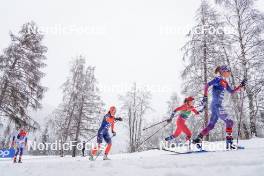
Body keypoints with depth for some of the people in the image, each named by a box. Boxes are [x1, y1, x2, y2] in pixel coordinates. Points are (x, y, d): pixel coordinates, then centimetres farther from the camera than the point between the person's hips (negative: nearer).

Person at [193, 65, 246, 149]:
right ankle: (229, 143, -4)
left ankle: (198, 139, 13)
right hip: (216, 105, -9)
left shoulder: (225, 82, 20)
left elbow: (232, 92, 24)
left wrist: (241, 85, 17)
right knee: (229, 122, -8)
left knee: (211, 125, 10)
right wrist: (205, 97, -20)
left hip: (218, 106, 9)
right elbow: (207, 85, -14)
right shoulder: (218, 79, -6)